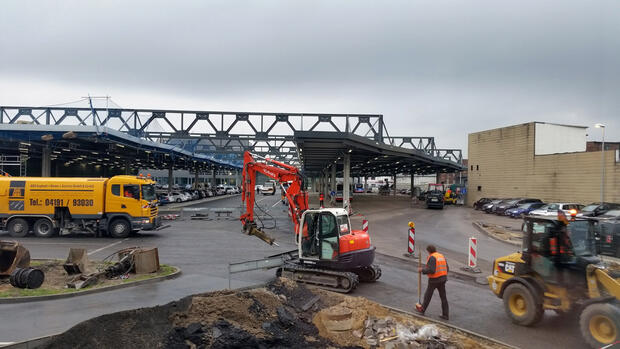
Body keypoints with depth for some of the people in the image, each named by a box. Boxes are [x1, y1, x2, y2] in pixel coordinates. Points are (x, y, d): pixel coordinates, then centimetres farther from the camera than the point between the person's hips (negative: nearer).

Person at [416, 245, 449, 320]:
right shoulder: (441, 256, 7)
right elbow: (446, 269, 10)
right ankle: (445, 315, 10)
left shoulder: (432, 258, -18)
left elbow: (431, 270, -26)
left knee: (428, 295, 11)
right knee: (443, 297, 10)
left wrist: (422, 270, -12)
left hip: (434, 280, -7)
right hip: (442, 279, 7)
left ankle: (422, 310, 27)